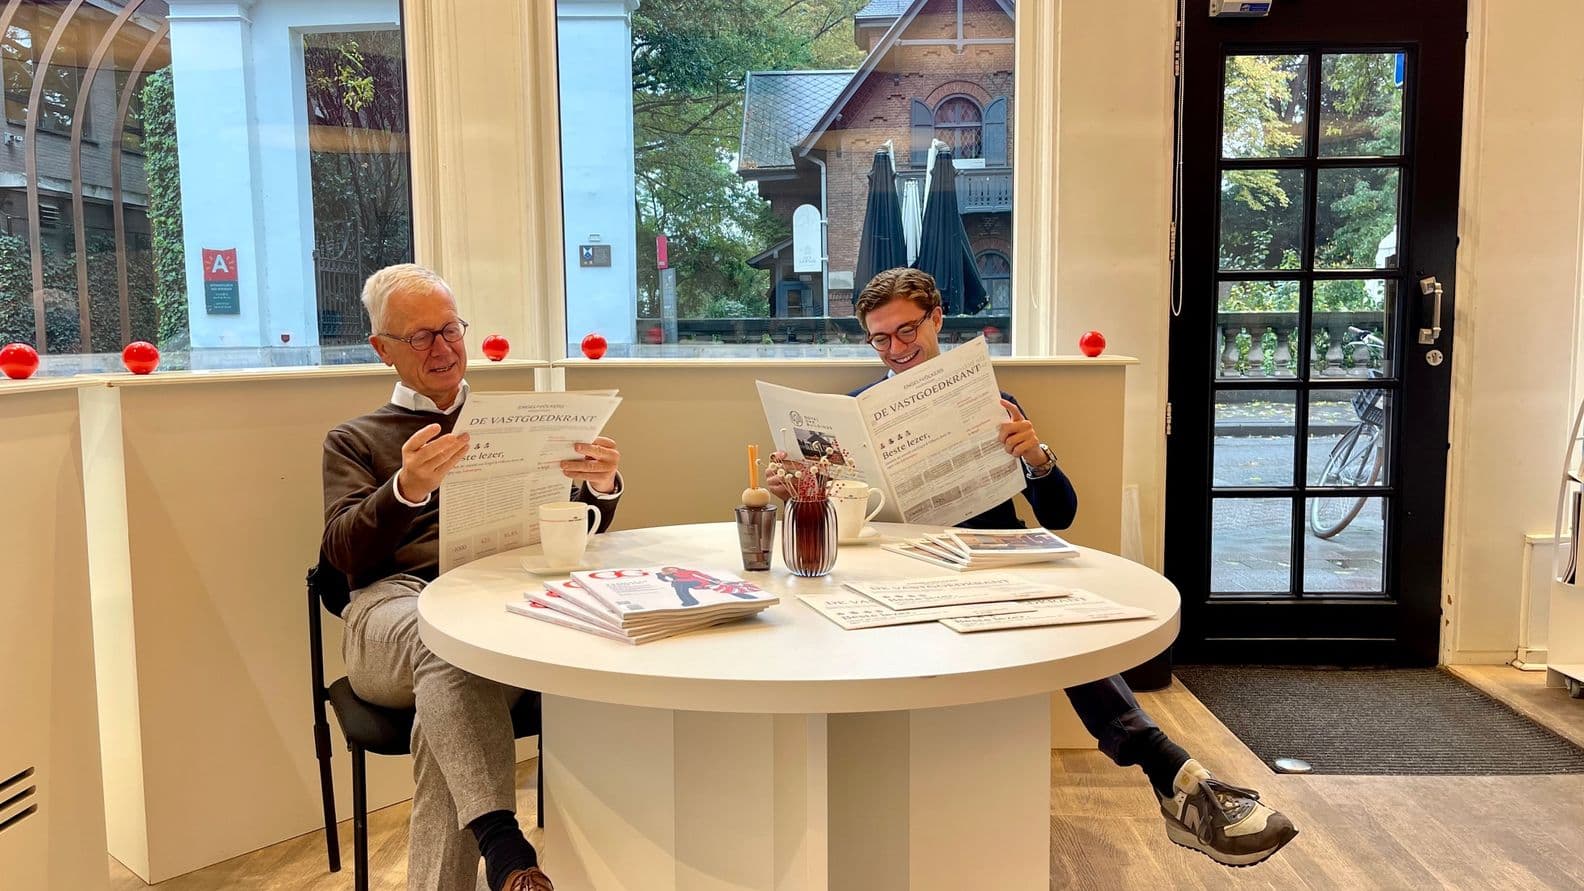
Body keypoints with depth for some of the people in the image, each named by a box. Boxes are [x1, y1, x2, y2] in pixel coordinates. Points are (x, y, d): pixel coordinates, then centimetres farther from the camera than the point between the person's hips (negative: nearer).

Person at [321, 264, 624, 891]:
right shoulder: (354, 441, 22)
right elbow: (344, 554, 4)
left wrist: (601, 487, -7)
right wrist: (407, 490, -17)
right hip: (394, 601, -1)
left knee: (450, 695, -35)